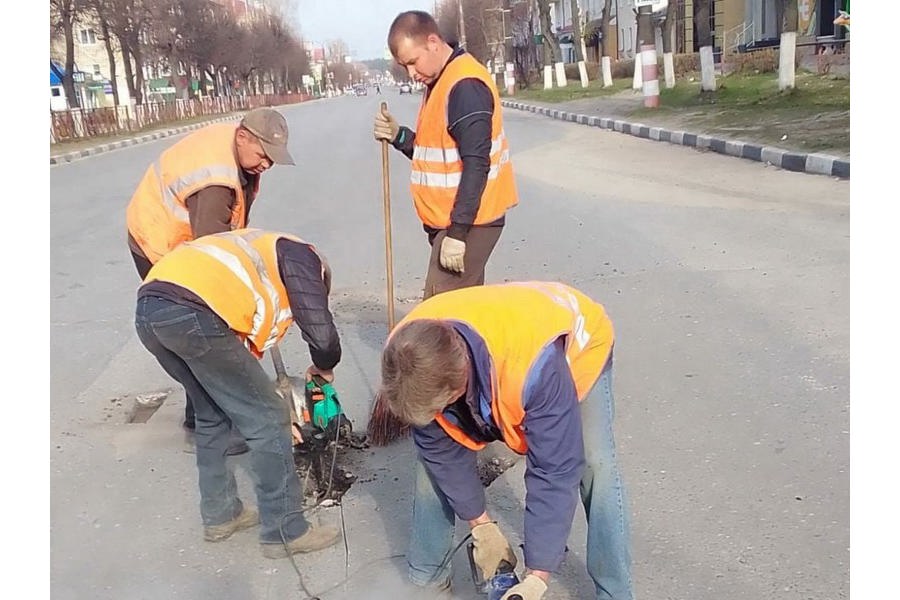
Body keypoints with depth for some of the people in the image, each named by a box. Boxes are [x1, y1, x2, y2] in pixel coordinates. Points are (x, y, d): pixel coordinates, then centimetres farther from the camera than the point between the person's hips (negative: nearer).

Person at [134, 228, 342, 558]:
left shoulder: (254, 253, 36)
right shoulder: (301, 256, 14)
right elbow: (321, 334, 0)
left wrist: (271, 408, 43)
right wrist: (324, 367, 23)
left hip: (147, 311, 9)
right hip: (192, 314, -9)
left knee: (213, 415, 27)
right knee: (267, 422, 7)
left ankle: (220, 515, 38)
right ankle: (284, 531, 17)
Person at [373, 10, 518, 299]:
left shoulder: (465, 86, -18)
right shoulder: (440, 82, 14)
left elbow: (476, 164, -23)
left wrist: (457, 232, -24)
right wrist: (399, 136, 1)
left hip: (466, 223, -10)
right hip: (449, 220, 10)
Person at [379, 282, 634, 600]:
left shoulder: (536, 364, -47)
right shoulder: (412, 356, -32)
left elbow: (554, 472, -39)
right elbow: (442, 451, -18)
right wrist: (481, 526, -11)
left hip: (578, 345, -3)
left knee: (595, 464, -23)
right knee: (434, 450, -9)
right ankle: (424, 574, 11)